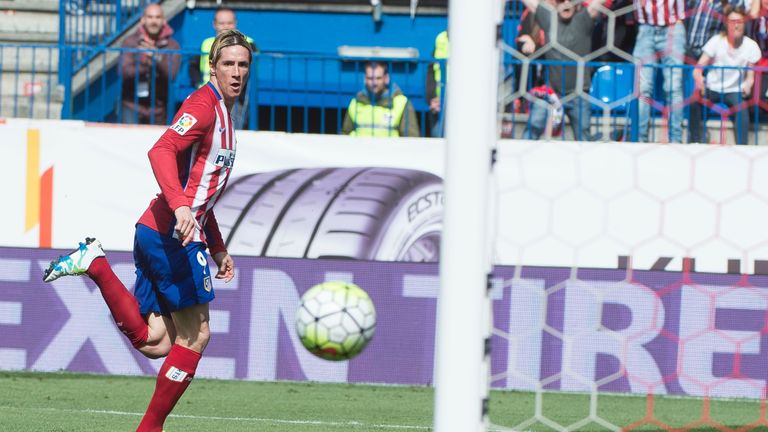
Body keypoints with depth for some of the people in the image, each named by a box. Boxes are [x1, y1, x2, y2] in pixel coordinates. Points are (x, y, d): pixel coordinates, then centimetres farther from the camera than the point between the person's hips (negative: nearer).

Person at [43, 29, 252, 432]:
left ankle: (96, 264, -2)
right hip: (174, 234, -9)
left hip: (156, 232, 9)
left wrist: (218, 249, 32)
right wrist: (179, 206, -39)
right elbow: (161, 151, -25)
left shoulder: (223, 112, 22)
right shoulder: (204, 104, -8)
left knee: (153, 342, 0)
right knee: (195, 335, -2)